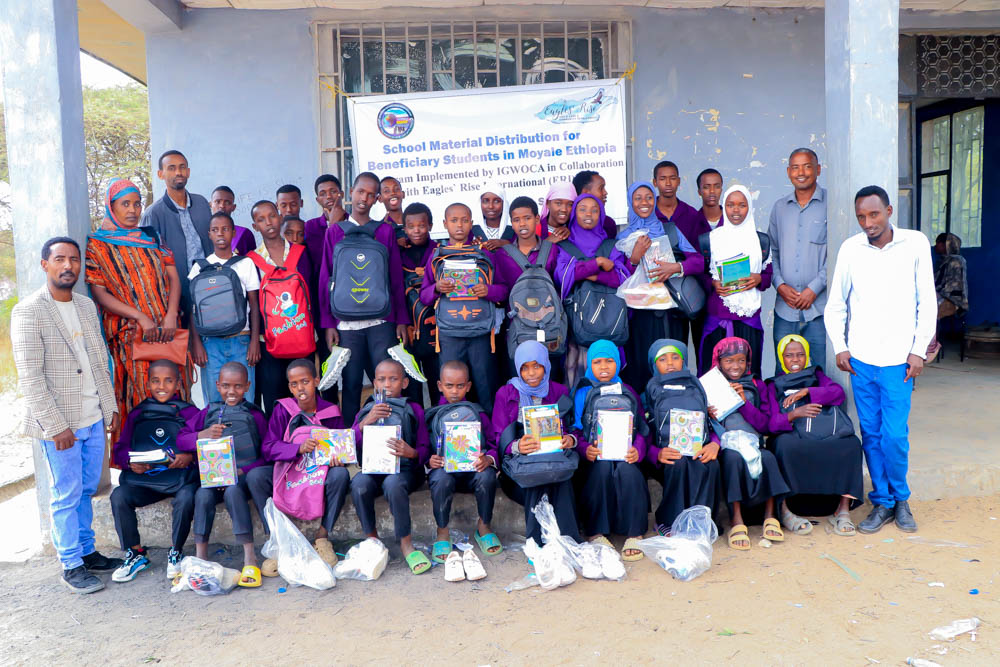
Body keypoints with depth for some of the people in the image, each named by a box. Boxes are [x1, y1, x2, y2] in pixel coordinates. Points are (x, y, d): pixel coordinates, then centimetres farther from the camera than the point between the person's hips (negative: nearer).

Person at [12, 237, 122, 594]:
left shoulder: (86, 305, 9)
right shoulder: (28, 311, -12)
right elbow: (30, 377, -15)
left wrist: (110, 405, 11)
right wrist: (56, 426, -17)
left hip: (94, 418, 6)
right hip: (59, 424, -6)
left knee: (86, 490, 16)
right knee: (66, 496, 5)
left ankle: (87, 551, 30)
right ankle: (72, 566, 18)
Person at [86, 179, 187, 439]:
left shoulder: (152, 237, 13)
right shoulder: (97, 245, 3)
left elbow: (173, 276, 5)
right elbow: (99, 293, -5)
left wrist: (171, 316, -11)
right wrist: (141, 317, -16)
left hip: (166, 330, 3)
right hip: (129, 335, -3)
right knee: (139, 397, -5)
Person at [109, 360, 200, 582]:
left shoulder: (189, 412, 6)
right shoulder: (137, 414, 14)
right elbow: (119, 450, 10)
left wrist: (190, 457, -22)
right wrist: (130, 462, -11)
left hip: (181, 477, -3)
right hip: (144, 478, 3)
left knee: (185, 499, -33)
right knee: (118, 497, -22)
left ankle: (176, 552, -5)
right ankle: (135, 554, -1)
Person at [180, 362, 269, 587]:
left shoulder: (254, 415, 6)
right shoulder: (209, 412, 14)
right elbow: (180, 439, 10)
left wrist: (242, 470, -14)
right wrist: (203, 435, -10)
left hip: (244, 475, -3)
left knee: (233, 492, -34)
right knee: (202, 495, -28)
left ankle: (249, 557, -31)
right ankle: (200, 557, -19)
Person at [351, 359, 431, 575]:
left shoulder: (414, 410, 11)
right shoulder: (366, 411, 16)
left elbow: (425, 449, 4)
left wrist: (412, 453, -19)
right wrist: (366, 422, -15)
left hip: (405, 469, -2)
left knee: (393, 484, -36)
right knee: (358, 484, -31)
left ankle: (406, 543, -18)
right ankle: (372, 539, -9)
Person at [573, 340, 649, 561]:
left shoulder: (629, 392, 19)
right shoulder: (583, 394, 14)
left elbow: (642, 429, 11)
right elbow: (576, 430, 5)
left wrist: (637, 451, -10)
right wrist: (585, 449, -16)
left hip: (625, 455, 1)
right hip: (596, 457, -1)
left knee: (627, 471, -33)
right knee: (603, 469, -35)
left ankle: (633, 535, -24)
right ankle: (596, 533, -25)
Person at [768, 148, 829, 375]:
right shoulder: (780, 207, 14)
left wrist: (814, 289, -11)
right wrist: (780, 285, 0)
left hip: (820, 306, -4)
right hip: (785, 307, 4)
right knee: (783, 375, 8)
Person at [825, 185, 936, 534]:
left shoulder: (915, 243, 1)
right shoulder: (850, 248, 4)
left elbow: (927, 302, 3)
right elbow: (836, 303, 11)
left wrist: (918, 350, -2)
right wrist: (839, 346, 2)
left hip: (898, 359, -2)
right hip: (860, 359, 2)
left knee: (894, 435, -5)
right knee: (871, 435, 7)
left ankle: (900, 497, 19)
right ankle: (882, 502, 21)